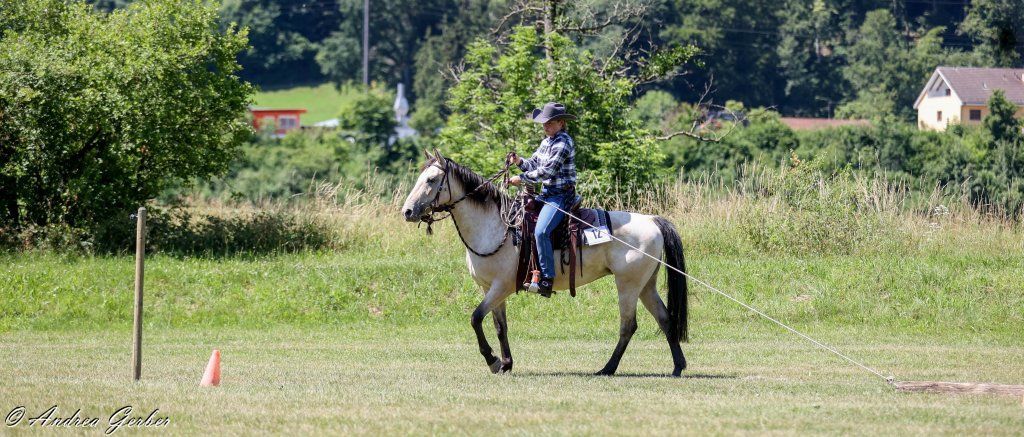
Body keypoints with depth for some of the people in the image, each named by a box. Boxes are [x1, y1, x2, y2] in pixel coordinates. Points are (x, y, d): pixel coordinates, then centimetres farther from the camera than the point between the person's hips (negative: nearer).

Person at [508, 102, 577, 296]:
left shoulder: (563, 143, -16)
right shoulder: (547, 141, 13)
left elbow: (547, 171, -21)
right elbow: (534, 164, 19)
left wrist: (522, 178, -16)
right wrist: (519, 162, -2)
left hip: (561, 195, -10)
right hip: (546, 193, 10)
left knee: (541, 231, -28)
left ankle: (547, 279, -27)